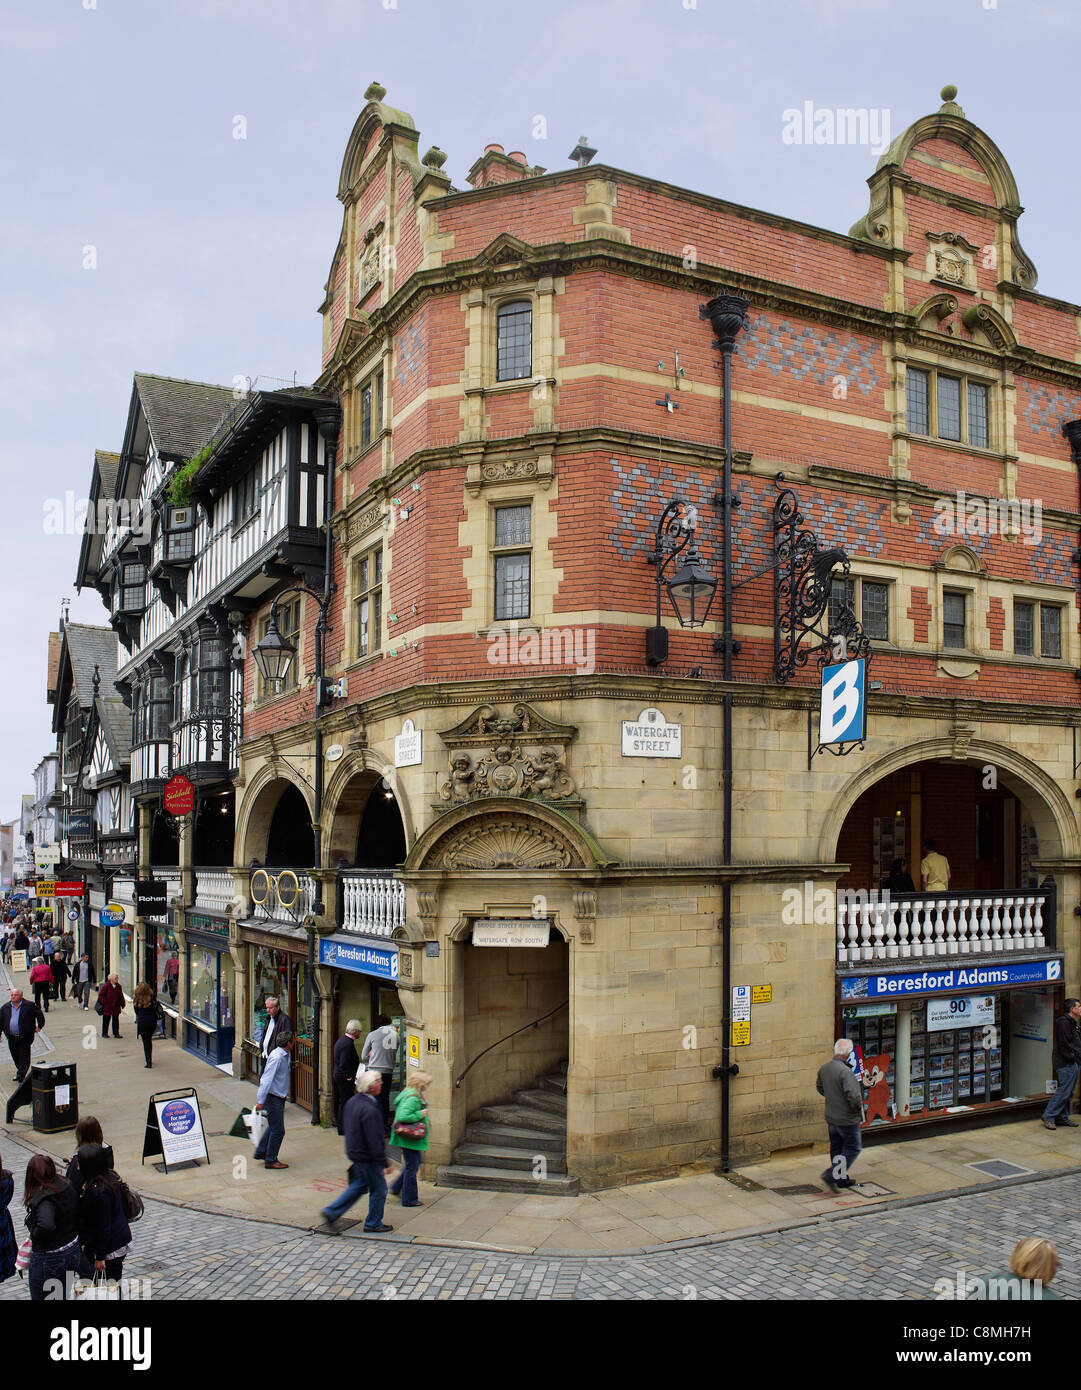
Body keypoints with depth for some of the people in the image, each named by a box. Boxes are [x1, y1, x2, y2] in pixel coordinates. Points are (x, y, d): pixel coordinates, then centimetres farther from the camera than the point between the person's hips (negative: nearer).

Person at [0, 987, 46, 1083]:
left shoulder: (29, 1006, -4)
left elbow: (40, 1015, 6)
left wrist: (39, 1026, 1)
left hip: (25, 1038, -4)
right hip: (12, 1038, 4)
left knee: (24, 1057, -5)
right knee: (15, 1057, 15)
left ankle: (21, 1075, -5)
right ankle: (19, 1072, 32)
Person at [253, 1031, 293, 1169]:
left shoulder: (285, 1055, 7)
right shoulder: (276, 1057, -23)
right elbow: (266, 1079, -25)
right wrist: (260, 1101, -26)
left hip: (279, 1097, 10)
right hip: (273, 1098, -10)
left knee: (273, 1127, 22)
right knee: (278, 1130, -1)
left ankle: (261, 1152, 35)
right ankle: (271, 1160, 12)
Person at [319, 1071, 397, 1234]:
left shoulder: (352, 1101, 2)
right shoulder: (369, 1110, -29)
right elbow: (374, 1141, -27)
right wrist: (385, 1163, -18)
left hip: (354, 1152, 9)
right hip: (367, 1157, -9)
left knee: (360, 1185, 23)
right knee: (379, 1189, 8)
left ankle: (332, 1212, 21)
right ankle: (373, 1224, 22)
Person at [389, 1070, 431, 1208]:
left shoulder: (407, 1093, 9)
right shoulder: (413, 1098, -24)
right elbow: (403, 1116, -33)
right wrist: (420, 1114, -22)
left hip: (408, 1137, 11)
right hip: (410, 1138, -11)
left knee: (416, 1161, 22)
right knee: (411, 1167, 2)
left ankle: (396, 1188, 29)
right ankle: (409, 1199, 14)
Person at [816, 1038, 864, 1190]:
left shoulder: (824, 1068, 0)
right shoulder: (846, 1072, -26)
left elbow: (819, 1087, 16)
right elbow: (853, 1096, -30)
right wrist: (858, 1106, -10)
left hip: (831, 1117, 8)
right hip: (847, 1119, -8)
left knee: (836, 1148, 18)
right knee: (853, 1148, 6)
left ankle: (843, 1179, 28)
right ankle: (831, 1175, -2)